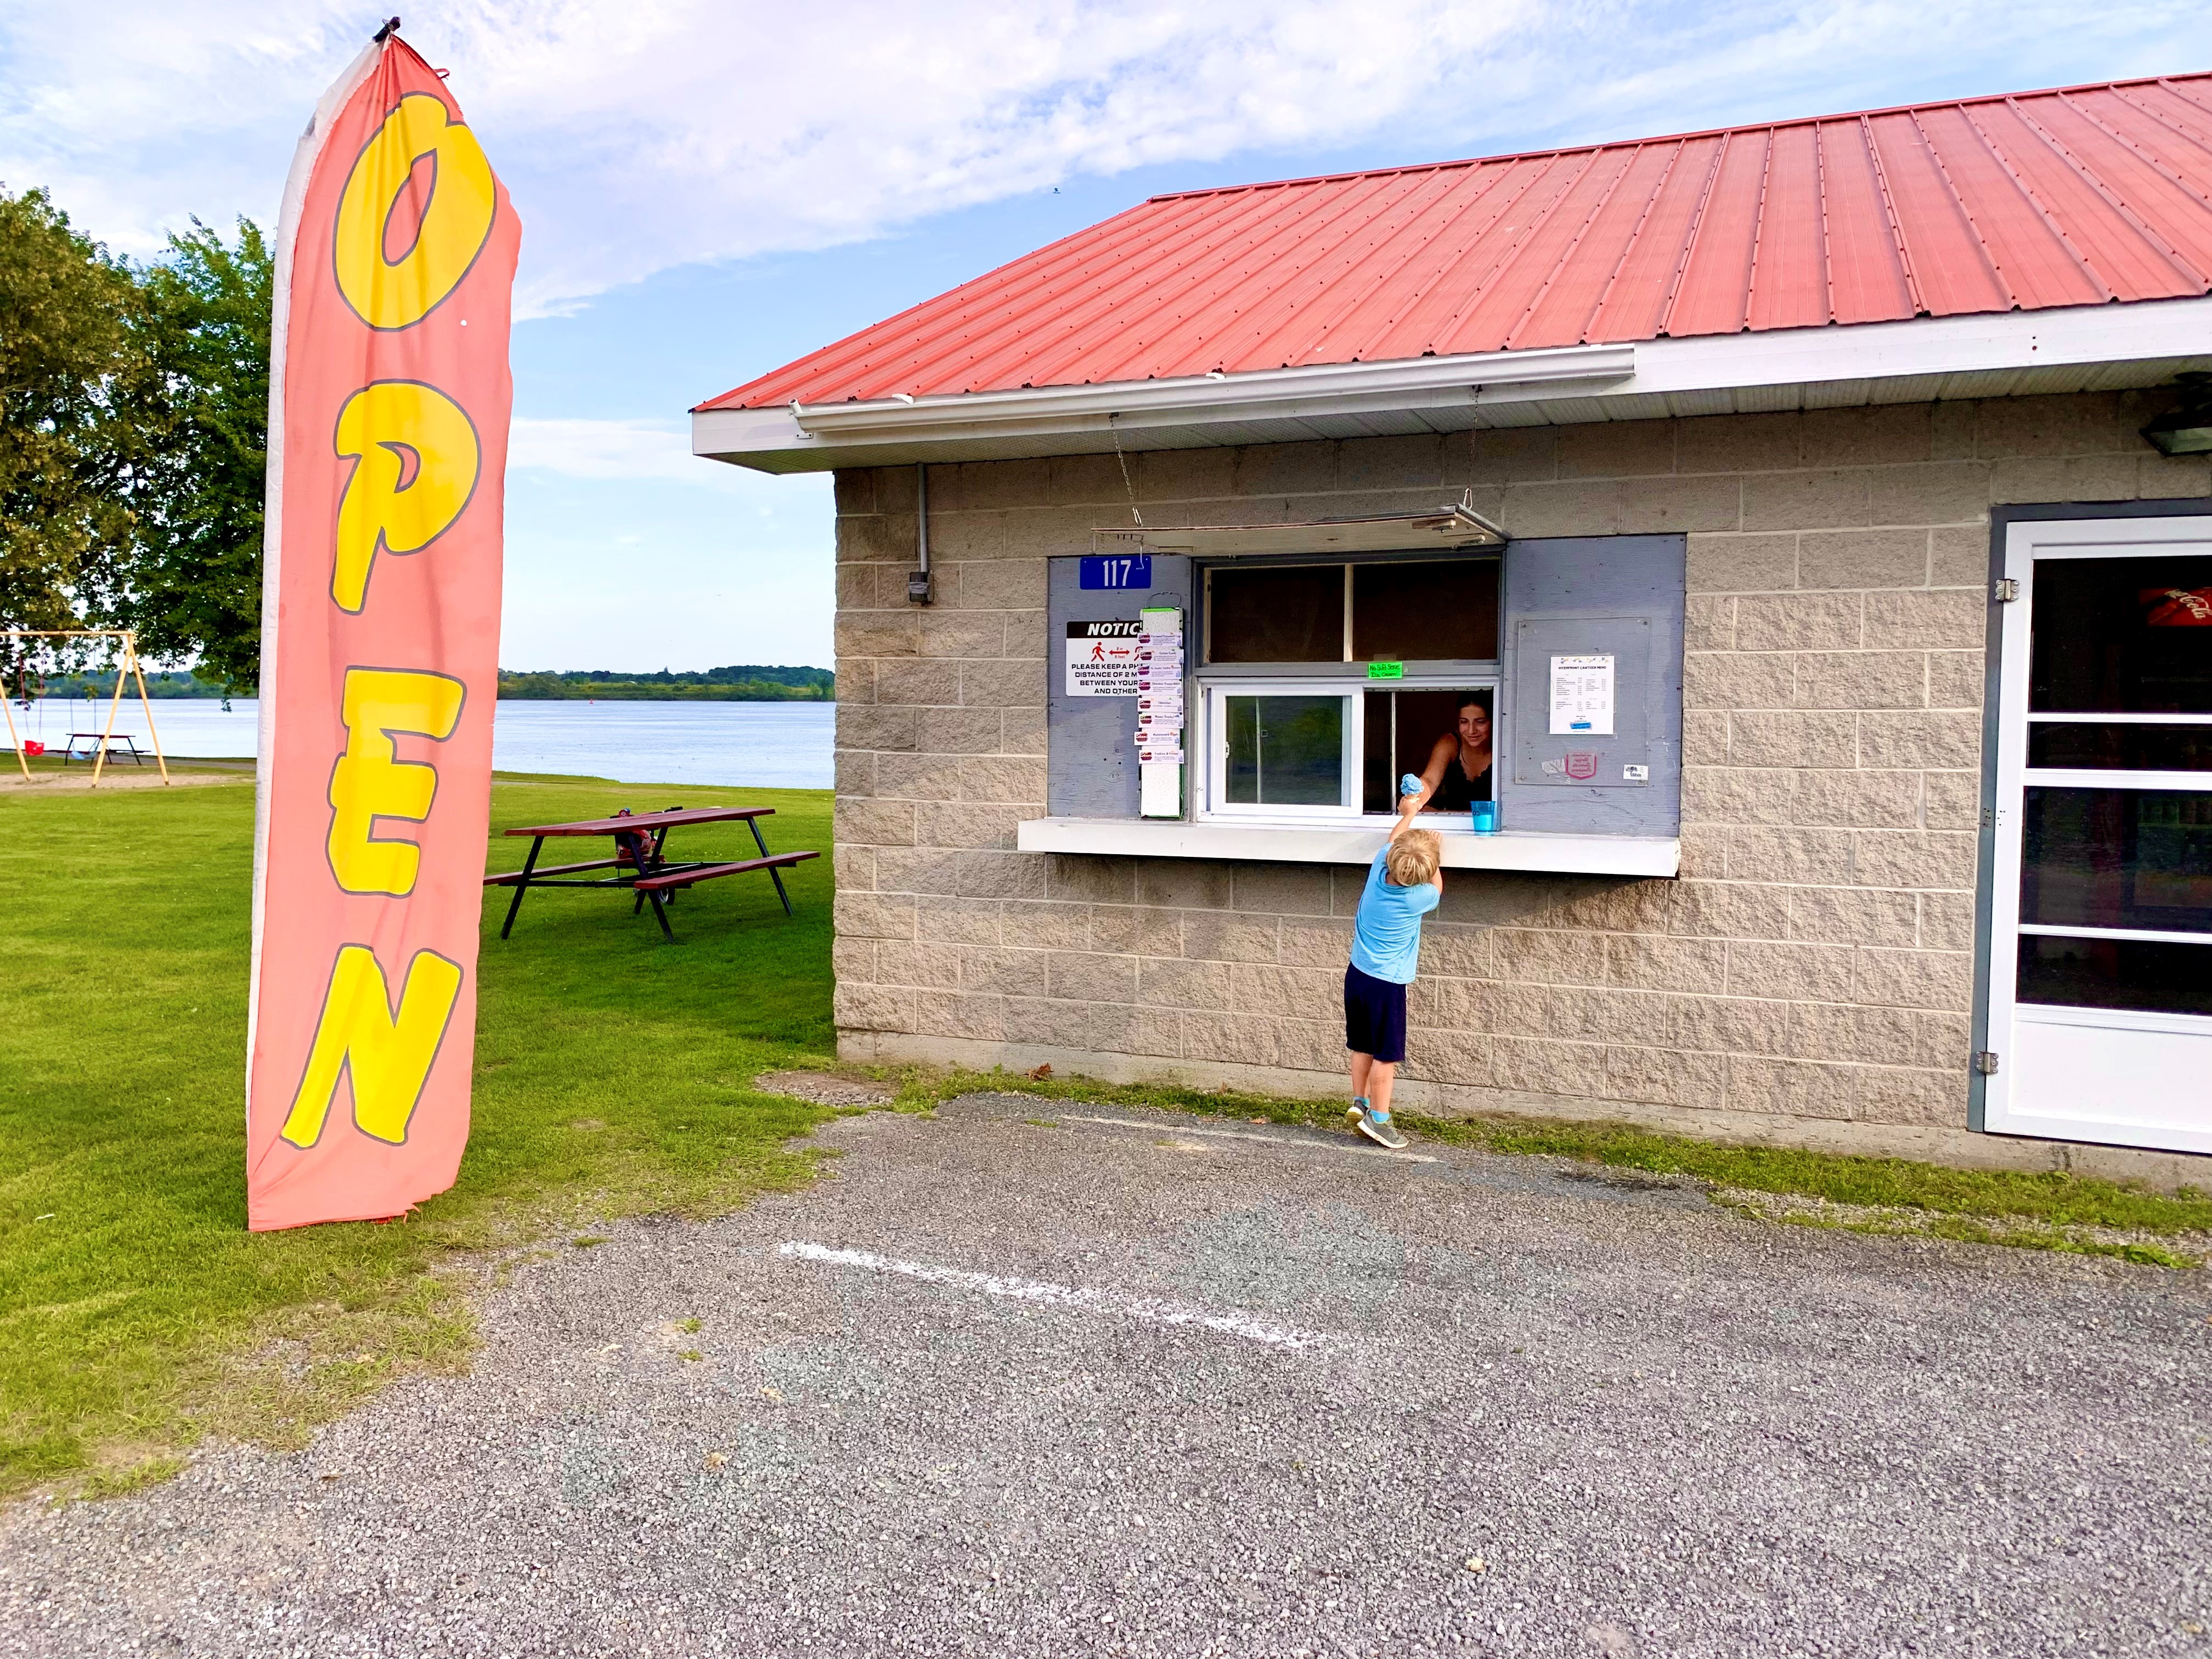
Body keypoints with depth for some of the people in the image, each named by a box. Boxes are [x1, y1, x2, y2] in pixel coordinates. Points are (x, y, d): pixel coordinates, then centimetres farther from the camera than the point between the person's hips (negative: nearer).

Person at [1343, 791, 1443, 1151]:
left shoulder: (1380, 867, -8)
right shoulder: (1420, 897, -21)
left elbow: (1393, 839, 16)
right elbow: (1437, 887, 6)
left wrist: (1409, 813, 31)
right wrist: (1429, 859, 13)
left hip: (1356, 973, 6)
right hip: (1387, 984, -6)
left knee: (1363, 1047, 19)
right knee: (1386, 1054, 4)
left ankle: (1360, 1103, 27)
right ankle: (1378, 1118, 9)